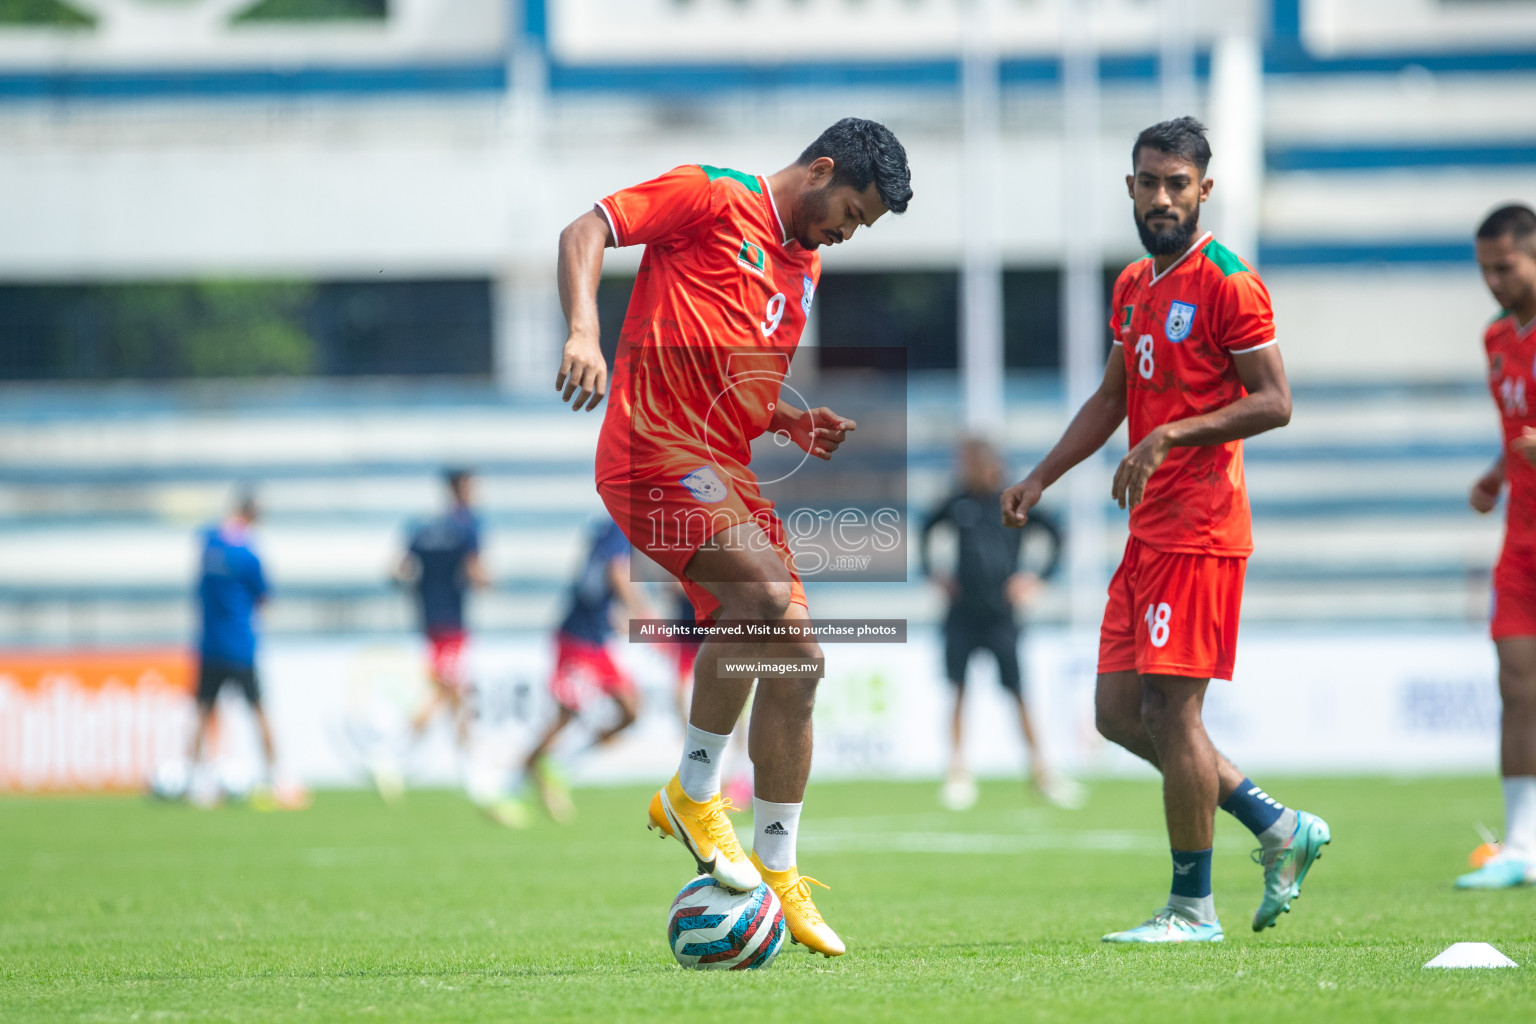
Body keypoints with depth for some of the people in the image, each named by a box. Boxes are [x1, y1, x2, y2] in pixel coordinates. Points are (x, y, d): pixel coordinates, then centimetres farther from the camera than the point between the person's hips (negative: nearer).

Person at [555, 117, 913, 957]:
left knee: (796, 661, 1)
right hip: (655, 455, -9)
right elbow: (583, 233, -8)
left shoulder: (804, 271, 23)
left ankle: (776, 873, 10)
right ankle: (693, 792, -12)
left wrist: (792, 424, 11)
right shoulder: (709, 198, -1)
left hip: (728, 477, 9)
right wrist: (584, 333, -25)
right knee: (768, 591, -28)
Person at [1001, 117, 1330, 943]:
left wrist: (1170, 436, -23)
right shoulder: (1133, 287, 17)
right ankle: (1278, 828, 17)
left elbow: (1273, 403, -15)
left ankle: (1193, 908, 1)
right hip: (1150, 530, 9)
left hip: (1199, 529, -9)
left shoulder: (1227, 285, -10)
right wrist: (1041, 478, 21)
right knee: (1120, 710, 8)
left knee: (1170, 708, -8)